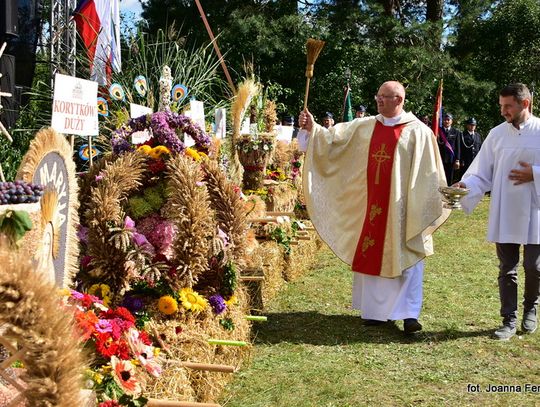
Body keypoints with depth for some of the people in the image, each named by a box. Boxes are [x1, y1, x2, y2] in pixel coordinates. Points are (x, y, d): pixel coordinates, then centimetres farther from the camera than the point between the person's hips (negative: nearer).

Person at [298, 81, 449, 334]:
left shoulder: (418, 131, -4)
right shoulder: (364, 127, 8)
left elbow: (428, 173, -5)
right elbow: (334, 138, 6)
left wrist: (430, 207, -8)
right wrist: (312, 128, -11)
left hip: (401, 208, -4)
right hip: (370, 206, 4)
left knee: (406, 259, -2)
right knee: (371, 256, 8)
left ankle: (409, 315, 2)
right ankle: (376, 310, 20)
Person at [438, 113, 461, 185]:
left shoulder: (456, 132, 7)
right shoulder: (438, 131, 5)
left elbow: (457, 147, 5)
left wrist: (457, 160, -1)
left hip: (451, 160, 1)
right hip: (440, 159, -1)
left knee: (449, 180, 4)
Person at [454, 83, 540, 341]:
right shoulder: (497, 134, 4)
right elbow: (482, 173, 2)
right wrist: (466, 185, -15)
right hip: (503, 215, 2)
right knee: (507, 269, 7)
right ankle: (509, 321, 17)